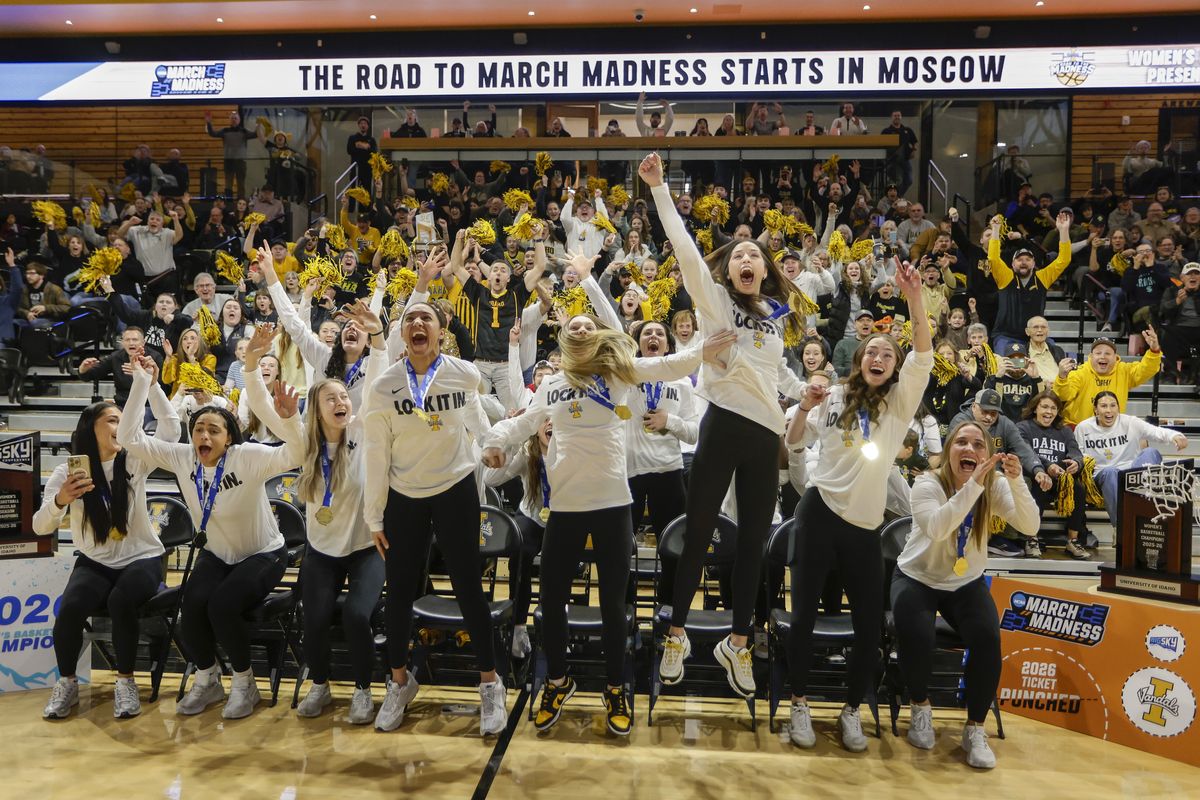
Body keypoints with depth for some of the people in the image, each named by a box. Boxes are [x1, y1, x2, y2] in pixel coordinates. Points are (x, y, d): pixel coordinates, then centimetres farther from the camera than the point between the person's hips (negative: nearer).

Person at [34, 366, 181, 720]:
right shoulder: (66, 472, -2)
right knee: (70, 607, -28)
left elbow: (171, 427, -12)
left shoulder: (134, 462, -1)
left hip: (141, 559, -1)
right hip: (94, 563, 1)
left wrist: (150, 383, -16)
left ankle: (126, 682, -12)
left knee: (121, 601, -32)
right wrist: (59, 501, -29)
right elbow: (40, 527, -7)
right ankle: (66, 683, -2)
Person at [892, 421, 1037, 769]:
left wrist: (1016, 480, -38)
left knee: (988, 640, -24)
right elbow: (937, 528, -40)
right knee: (916, 638, -29)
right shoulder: (927, 483, -20)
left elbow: (1030, 527, -24)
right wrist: (973, 484, -46)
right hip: (917, 578, -3)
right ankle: (920, 706, 3)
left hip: (967, 583, 3)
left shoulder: (994, 487, -9)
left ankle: (975, 729, -5)